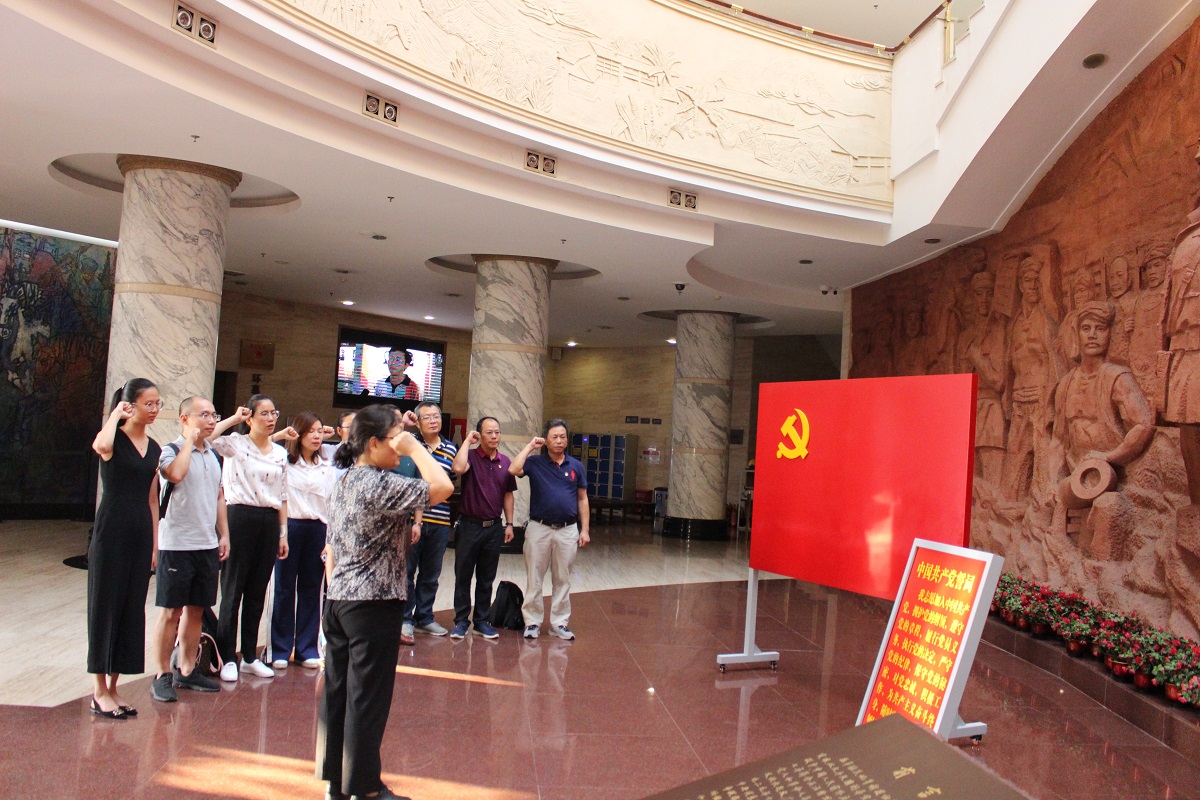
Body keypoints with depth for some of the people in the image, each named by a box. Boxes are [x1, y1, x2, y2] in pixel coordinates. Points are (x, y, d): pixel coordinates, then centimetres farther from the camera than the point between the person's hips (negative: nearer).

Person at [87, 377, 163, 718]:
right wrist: (116, 413, -17)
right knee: (106, 606, 2)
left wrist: (155, 544, 12)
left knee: (132, 609, 9)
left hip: (141, 534, 6)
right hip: (112, 532, -6)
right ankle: (99, 692, 12)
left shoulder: (153, 448, 11)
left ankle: (112, 687, 20)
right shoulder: (115, 438, -7)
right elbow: (100, 446, -35)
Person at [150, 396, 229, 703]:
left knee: (196, 610, 12)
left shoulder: (215, 456, 13)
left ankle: (186, 671, 23)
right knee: (171, 611, 0)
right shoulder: (171, 450, -7)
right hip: (176, 544, -6)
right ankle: (162, 675, 11)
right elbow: (175, 473, -30)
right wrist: (190, 439, -18)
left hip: (208, 545, 6)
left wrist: (224, 535, 13)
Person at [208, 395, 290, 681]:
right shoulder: (236, 444, -2)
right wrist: (233, 419, -10)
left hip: (269, 521, 5)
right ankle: (227, 658, 11)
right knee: (233, 590, 2)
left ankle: (250, 656, 20)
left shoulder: (281, 452, 13)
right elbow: (205, 437, -23)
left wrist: (283, 533, 10)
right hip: (241, 518, -5)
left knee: (257, 592, 11)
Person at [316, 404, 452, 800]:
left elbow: (332, 547, 15)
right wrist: (415, 447, -16)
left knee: (337, 691, 14)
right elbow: (443, 487, -25)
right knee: (368, 697, 3)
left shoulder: (343, 481, 9)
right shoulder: (379, 485, -18)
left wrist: (334, 592, 20)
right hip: (374, 604, -9)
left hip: (338, 600, 9)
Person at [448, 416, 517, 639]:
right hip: (469, 525, -3)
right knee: (463, 576, 5)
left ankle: (482, 621, 22)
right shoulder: (471, 456, -8)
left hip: (494, 527, 4)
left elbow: (508, 494, 11)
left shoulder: (505, 462, 5)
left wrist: (509, 524, 7)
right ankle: (461, 621, 16)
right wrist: (467, 440, -19)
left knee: (486, 579, 12)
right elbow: (459, 468, -31)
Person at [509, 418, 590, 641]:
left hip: (568, 530, 2)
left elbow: (582, 499, 9)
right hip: (539, 528, -2)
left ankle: (559, 622, 21)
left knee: (562, 580, 11)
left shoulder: (576, 466, 6)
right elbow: (513, 470, -21)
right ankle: (532, 622, 17)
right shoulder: (535, 462, -2)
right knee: (534, 579, 6)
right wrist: (530, 446, -11)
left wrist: (584, 530, 3)